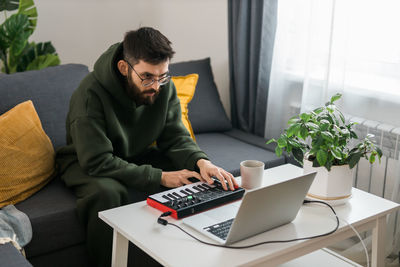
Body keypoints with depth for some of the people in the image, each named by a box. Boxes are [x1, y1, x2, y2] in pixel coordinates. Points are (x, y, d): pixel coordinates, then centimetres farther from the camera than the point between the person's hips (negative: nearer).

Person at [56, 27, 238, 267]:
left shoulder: (163, 86, -11)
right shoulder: (91, 93, -29)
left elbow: (175, 137, -6)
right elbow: (97, 162, -31)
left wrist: (201, 161, -29)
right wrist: (159, 177, -33)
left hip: (138, 157, 5)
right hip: (88, 164, -5)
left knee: (199, 176, -13)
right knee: (107, 192, -39)